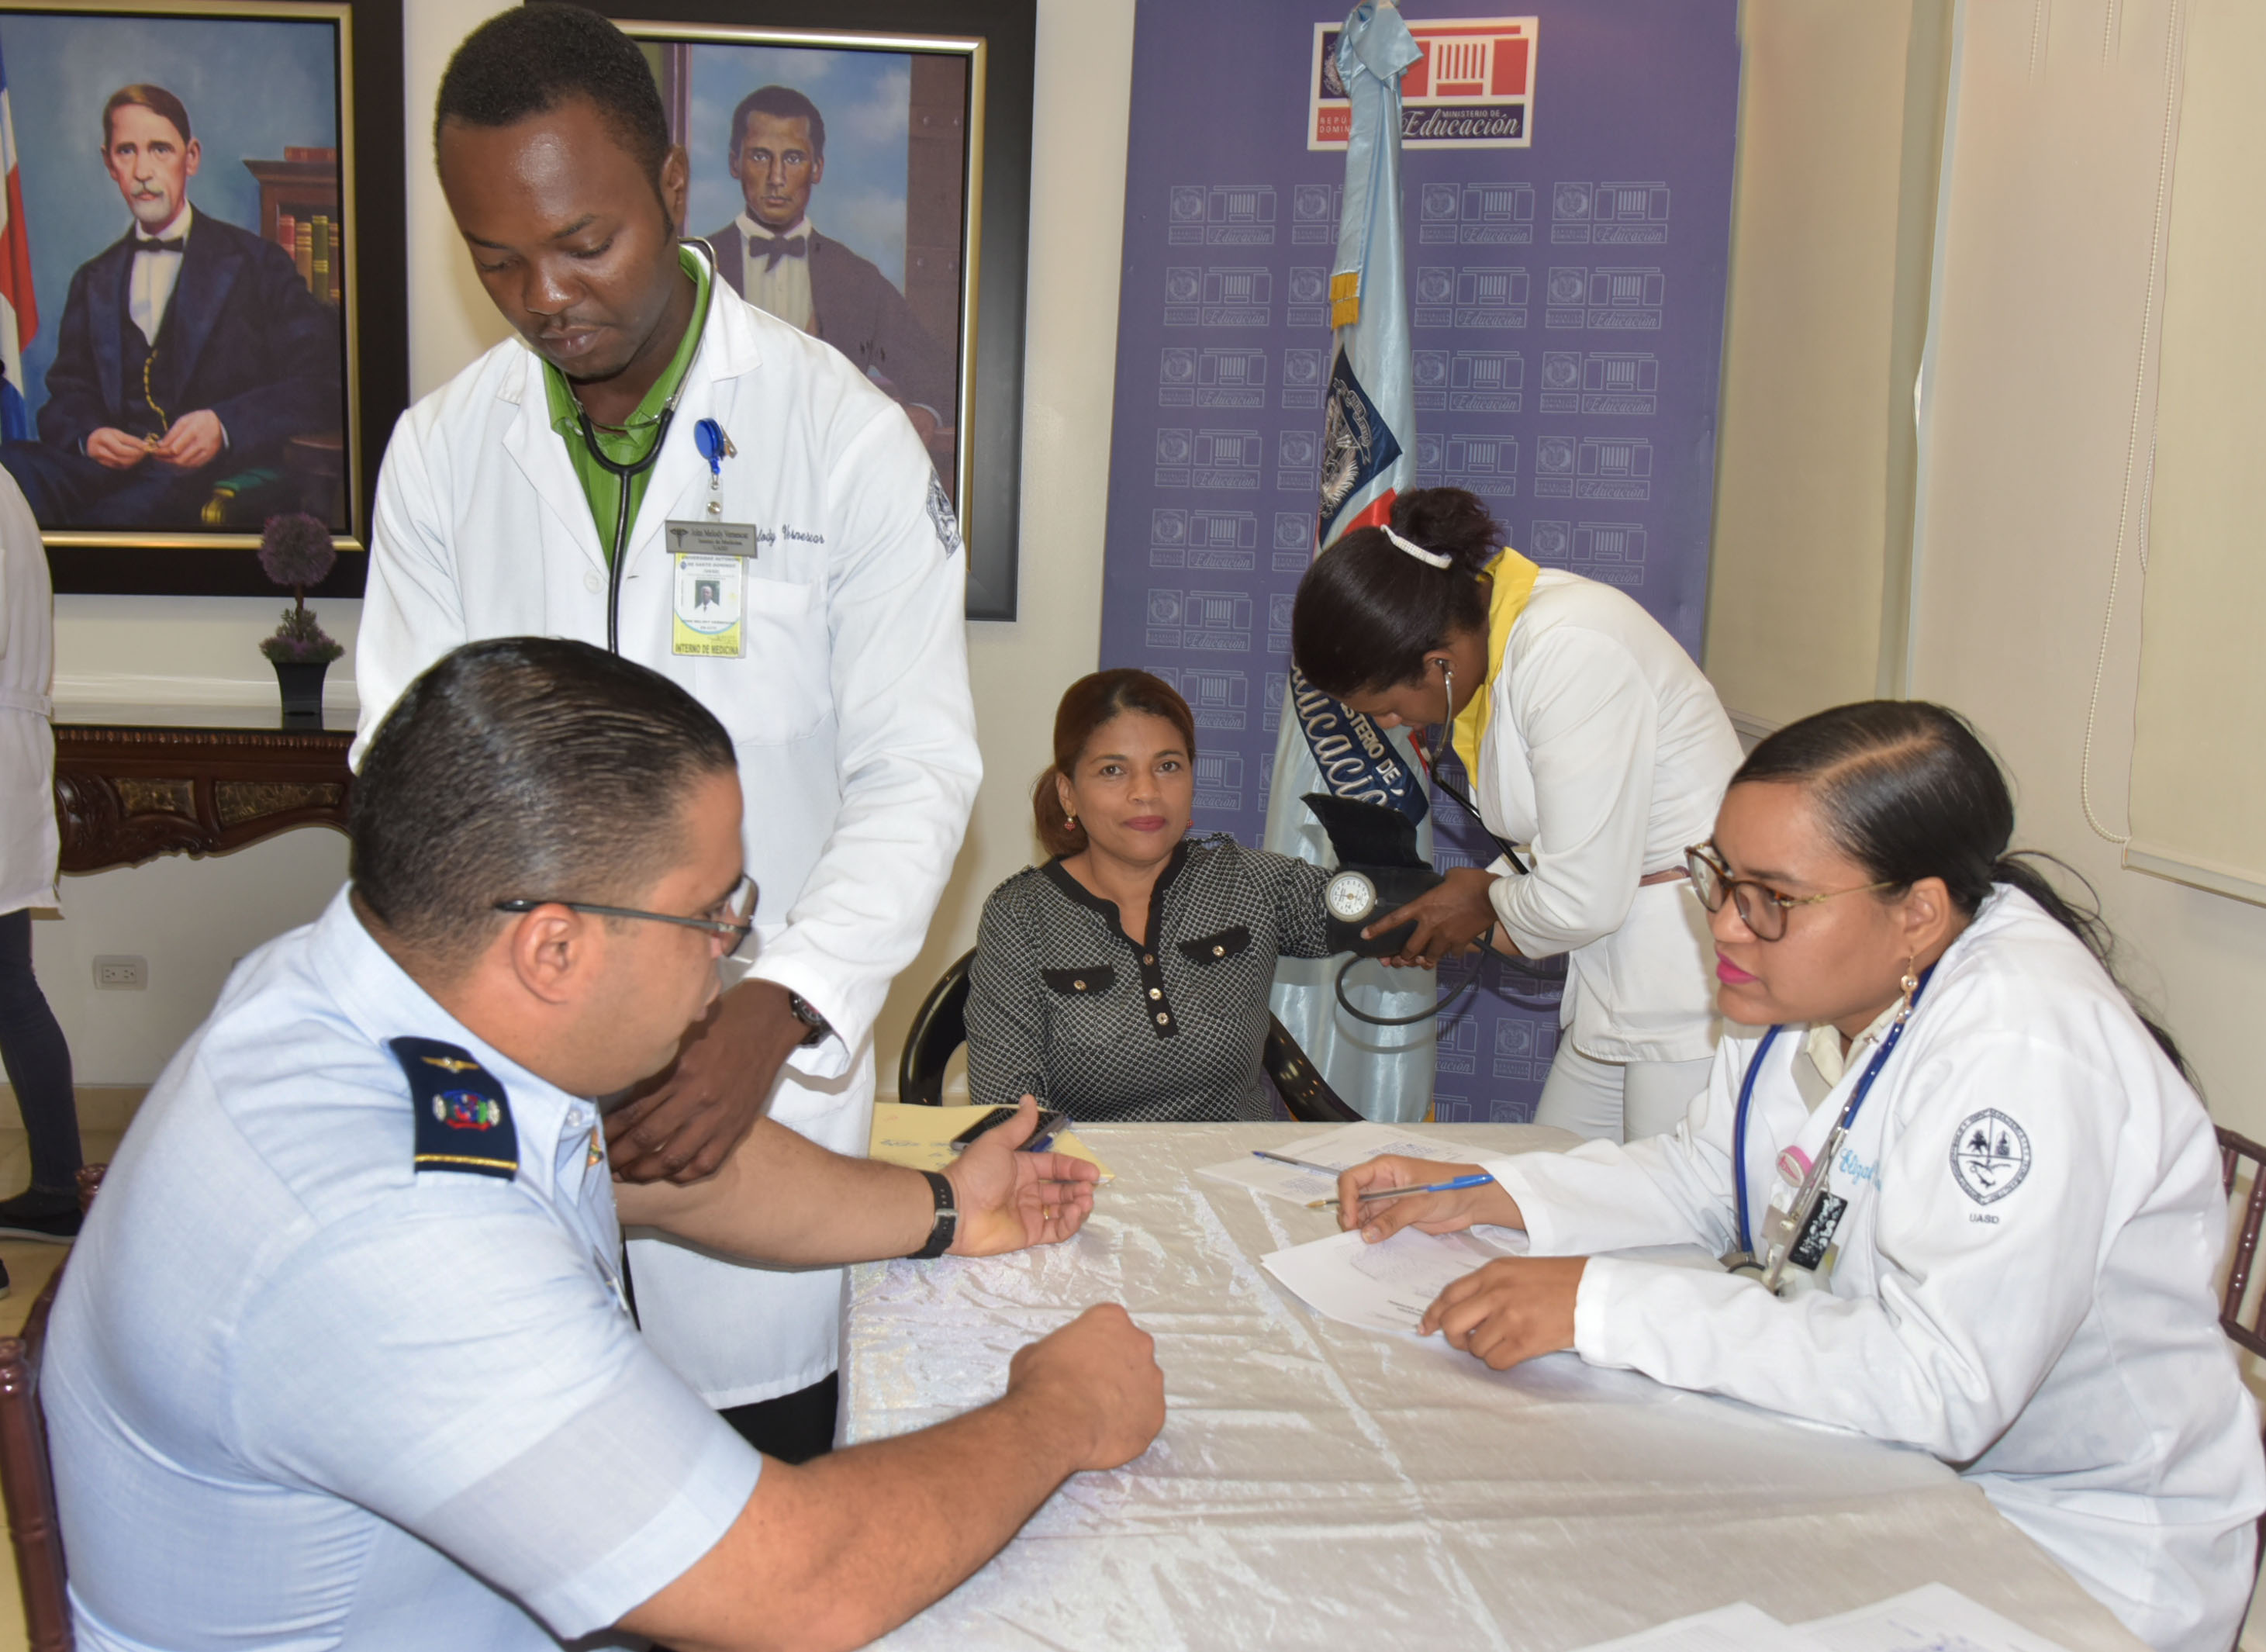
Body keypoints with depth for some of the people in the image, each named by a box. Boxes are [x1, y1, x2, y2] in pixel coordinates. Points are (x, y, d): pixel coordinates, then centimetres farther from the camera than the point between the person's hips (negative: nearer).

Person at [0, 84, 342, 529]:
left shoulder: (258, 264, 10)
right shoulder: (93, 281, 26)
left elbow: (319, 388, -1)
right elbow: (65, 397, 22)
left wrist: (224, 427, -18)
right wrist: (87, 436, -5)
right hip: (107, 469, 4)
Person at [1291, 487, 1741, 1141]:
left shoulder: (1569, 651, -22)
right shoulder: (1482, 632, 6)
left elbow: (1581, 902, -20)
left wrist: (1487, 902, -1)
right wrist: (1471, 909, 7)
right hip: (1621, 974, 9)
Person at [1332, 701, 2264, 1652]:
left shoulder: (2022, 1049, -29)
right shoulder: (1814, 974, -3)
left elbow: (1940, 1385, -34)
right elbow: (1703, 1178, 12)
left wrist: (1603, 1304, -34)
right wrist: (1482, 1197, -2)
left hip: (2075, 1541, -7)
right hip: (1877, 1449, 7)